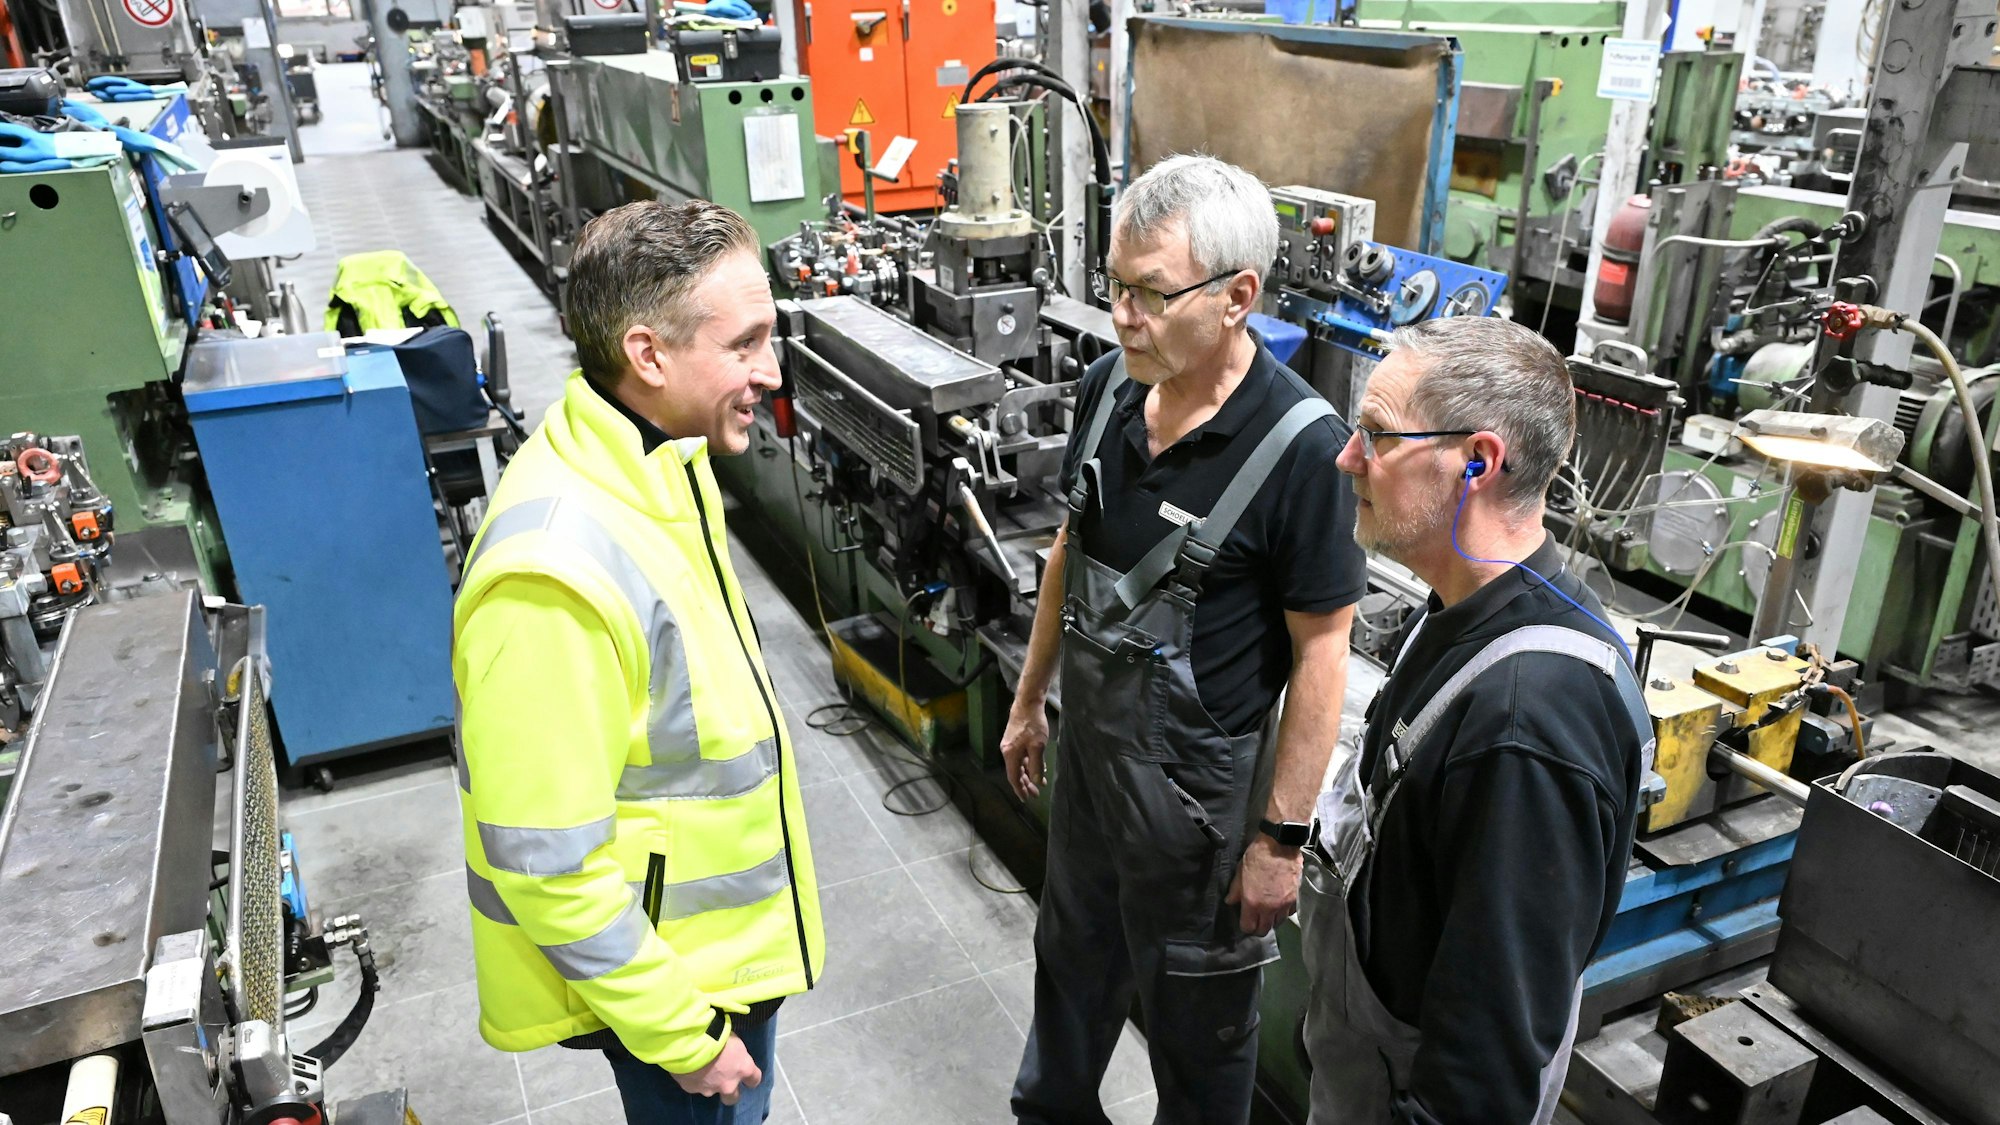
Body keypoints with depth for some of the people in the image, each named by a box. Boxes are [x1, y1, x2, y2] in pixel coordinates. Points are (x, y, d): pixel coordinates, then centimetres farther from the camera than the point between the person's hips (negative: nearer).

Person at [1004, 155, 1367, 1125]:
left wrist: (1282, 835, -15)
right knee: (1072, 953, 28)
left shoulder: (1302, 446, -25)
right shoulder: (1108, 386, -6)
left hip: (1200, 775, -6)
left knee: (1197, 1007, 17)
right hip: (1090, 738, 7)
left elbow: (1321, 653, -19)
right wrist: (1031, 698, 14)